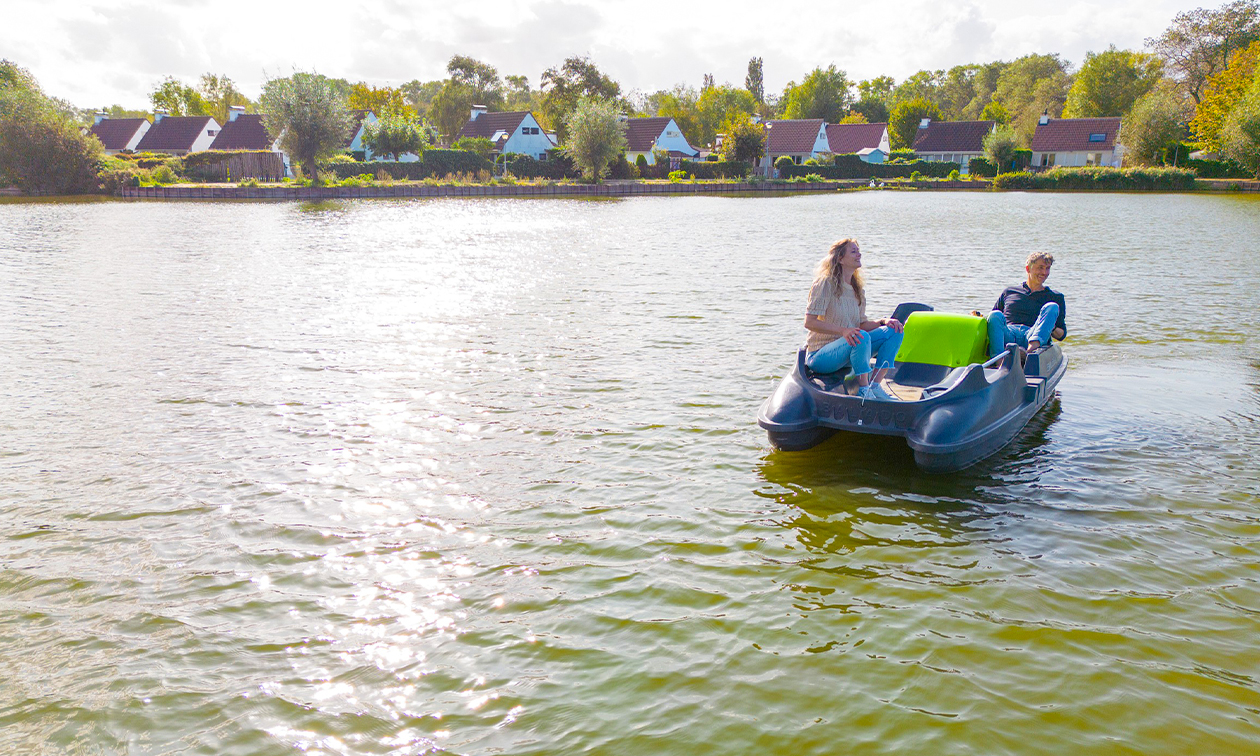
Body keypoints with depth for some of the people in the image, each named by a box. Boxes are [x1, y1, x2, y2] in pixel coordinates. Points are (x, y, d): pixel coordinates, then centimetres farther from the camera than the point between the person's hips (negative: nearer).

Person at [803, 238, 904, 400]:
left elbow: (862, 324, 13)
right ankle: (864, 391, -23)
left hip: (847, 348, 8)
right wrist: (843, 330, -31)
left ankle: (875, 386, -14)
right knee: (862, 337, -35)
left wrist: (883, 321, -7)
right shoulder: (826, 284, -11)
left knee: (894, 331, -7)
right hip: (820, 355, -8)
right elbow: (809, 322, -19)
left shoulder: (858, 289, 13)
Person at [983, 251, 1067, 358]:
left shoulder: (1056, 297, 27)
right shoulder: (1009, 292, 29)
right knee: (995, 315, -30)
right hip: (1008, 334, 1)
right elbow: (992, 317, 28)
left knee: (1052, 307, -23)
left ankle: (1033, 347, -51)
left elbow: (1062, 335, 21)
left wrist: (1051, 327, -2)